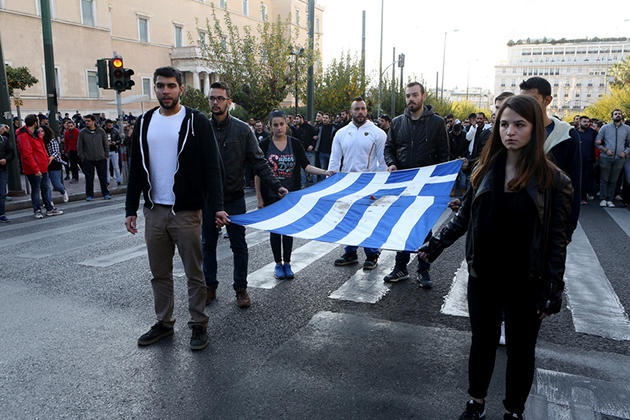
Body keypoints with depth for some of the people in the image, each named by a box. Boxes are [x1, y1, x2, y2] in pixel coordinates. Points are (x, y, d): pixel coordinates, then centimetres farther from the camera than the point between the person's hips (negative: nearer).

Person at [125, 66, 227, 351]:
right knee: (159, 273, 14)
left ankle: (199, 325, 19)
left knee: (194, 272, 5)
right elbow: (136, 169, 13)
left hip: (186, 212, -5)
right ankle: (164, 322, 29)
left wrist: (217, 206, -15)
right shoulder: (145, 123, 10)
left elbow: (212, 168, -7)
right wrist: (131, 209, 10)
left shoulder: (196, 122, -4)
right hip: (154, 212, 5)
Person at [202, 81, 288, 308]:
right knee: (208, 245, 12)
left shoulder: (242, 130, -4)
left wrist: (276, 186, -12)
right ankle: (210, 286, 27)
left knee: (239, 246, 6)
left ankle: (241, 288, 20)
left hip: (234, 198, -2)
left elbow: (258, 162, -3)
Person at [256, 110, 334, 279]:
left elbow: (306, 165, -2)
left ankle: (287, 264, 21)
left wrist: (324, 172, -19)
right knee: (275, 230, 6)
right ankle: (278, 264, 21)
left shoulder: (295, 143, 1)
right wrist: (259, 197, -4)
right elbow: (258, 173, -1)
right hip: (271, 196, -1)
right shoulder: (265, 145, -3)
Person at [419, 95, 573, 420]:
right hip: (483, 277, 3)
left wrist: (553, 291, -9)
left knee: (520, 349, 14)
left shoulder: (553, 181, -10)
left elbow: (557, 240, -8)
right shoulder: (485, 170, 0)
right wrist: (437, 244, 1)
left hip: (526, 283, -2)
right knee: (482, 341, 17)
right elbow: (464, 217, 8)